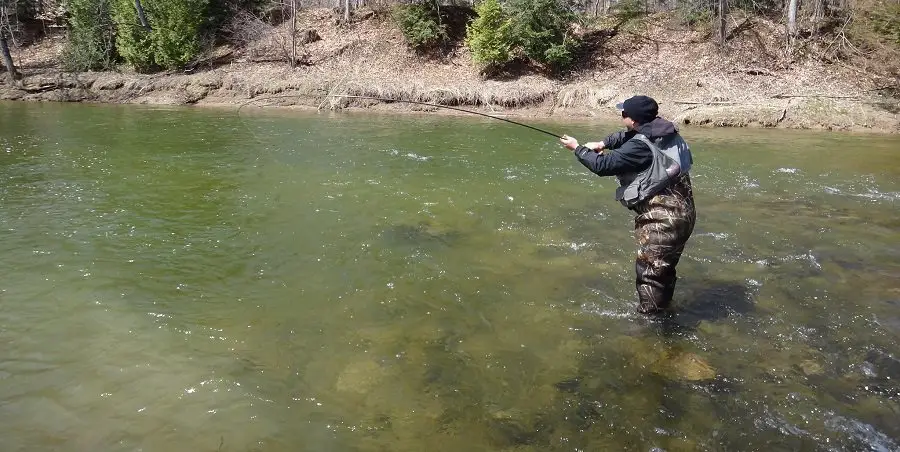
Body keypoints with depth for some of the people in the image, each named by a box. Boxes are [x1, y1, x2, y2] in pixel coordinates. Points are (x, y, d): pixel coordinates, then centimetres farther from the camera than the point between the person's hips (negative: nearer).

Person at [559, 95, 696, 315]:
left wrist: (577, 148, -3)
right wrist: (603, 143, 9)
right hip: (682, 213, 10)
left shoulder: (641, 147, -21)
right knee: (664, 267, 23)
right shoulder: (665, 131, 8)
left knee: (648, 271, -1)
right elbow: (626, 135, 24)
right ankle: (662, 311, 39)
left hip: (662, 219, -10)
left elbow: (603, 165, -17)